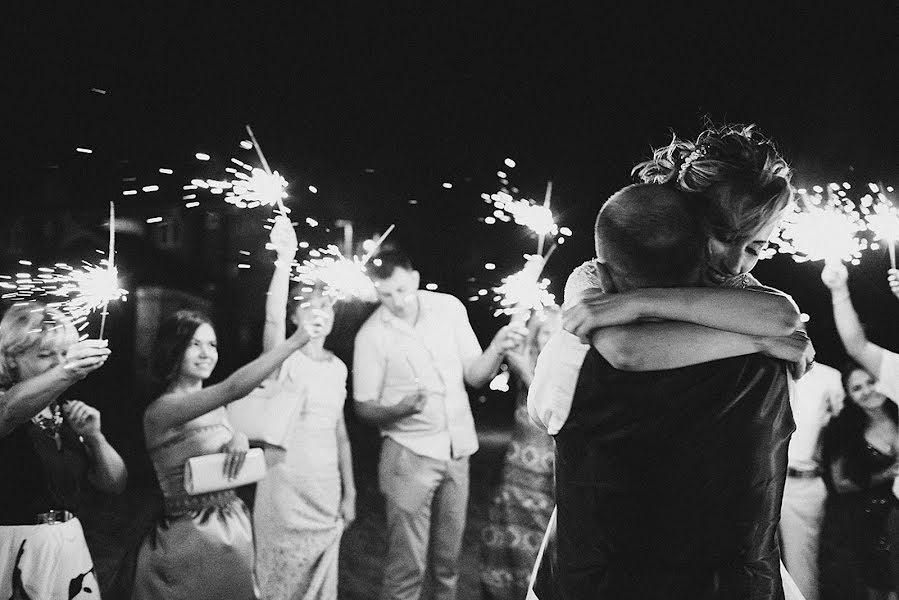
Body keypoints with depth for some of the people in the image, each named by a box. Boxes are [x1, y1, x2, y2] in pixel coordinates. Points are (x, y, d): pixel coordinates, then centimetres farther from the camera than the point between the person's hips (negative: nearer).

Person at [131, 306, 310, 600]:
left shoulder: (215, 407, 7)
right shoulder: (160, 410, -16)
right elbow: (233, 388, -30)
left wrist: (239, 437, -8)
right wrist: (296, 340, -29)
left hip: (235, 529, 7)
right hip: (190, 539, -7)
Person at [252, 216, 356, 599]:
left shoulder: (338, 368, 7)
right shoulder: (285, 360, -10)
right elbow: (272, 320, -32)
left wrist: (349, 492, 11)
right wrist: (284, 260, -41)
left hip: (327, 492, 5)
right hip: (286, 488, -5)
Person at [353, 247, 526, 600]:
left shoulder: (450, 308, -2)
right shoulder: (371, 335, -11)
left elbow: (475, 376, 1)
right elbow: (364, 408, -6)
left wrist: (496, 350, -19)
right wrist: (401, 408, -26)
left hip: (458, 450, 4)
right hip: (409, 454, -4)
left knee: (448, 558, 13)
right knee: (407, 564, -5)